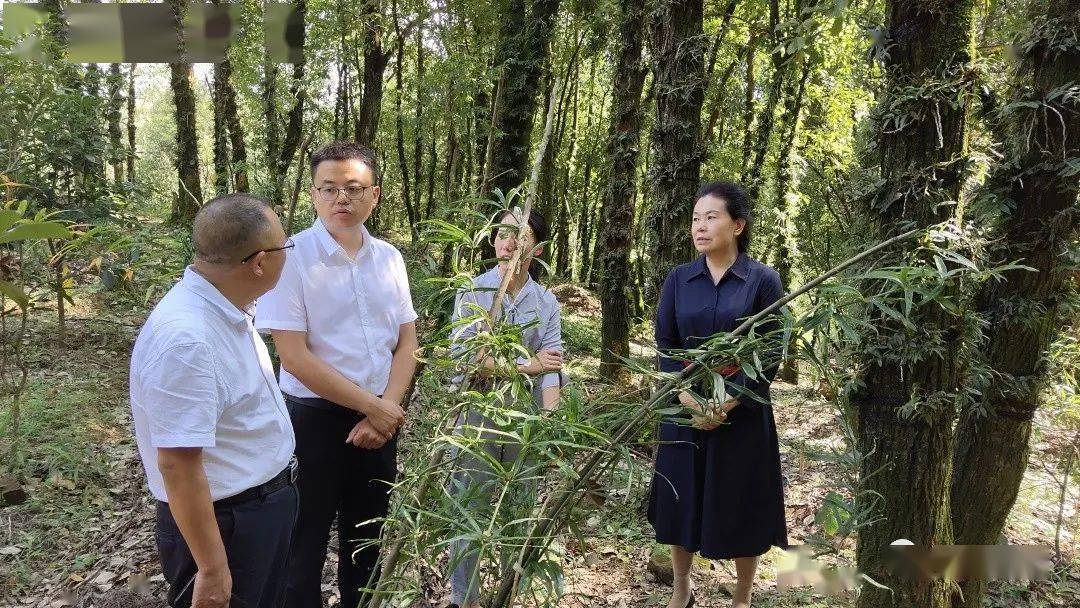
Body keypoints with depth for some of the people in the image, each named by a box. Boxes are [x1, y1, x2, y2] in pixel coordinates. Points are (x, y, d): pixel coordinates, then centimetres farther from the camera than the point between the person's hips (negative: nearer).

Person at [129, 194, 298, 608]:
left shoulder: (225, 309, 0)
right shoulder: (185, 338, -31)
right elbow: (177, 466, -30)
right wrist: (212, 571, -23)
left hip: (265, 509, 9)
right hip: (226, 524, -9)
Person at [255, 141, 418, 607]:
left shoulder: (389, 258, 2)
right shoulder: (291, 257, -13)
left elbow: (406, 343, 6)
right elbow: (294, 356, -18)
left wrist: (387, 408, -9)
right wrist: (371, 406, -14)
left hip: (381, 418, 5)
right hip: (313, 418, -5)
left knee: (367, 535, 19)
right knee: (305, 541, 10)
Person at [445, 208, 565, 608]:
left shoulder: (546, 302, 2)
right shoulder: (472, 292, -4)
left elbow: (551, 366, -8)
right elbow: (465, 353, -15)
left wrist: (550, 418, -23)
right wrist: (526, 365, -19)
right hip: (478, 413, -2)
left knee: (520, 510, 12)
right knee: (468, 509, 8)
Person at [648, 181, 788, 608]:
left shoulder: (763, 280, -6)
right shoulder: (679, 279, 2)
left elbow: (771, 353, -8)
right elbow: (664, 344, 2)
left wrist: (727, 402, -17)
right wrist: (686, 396, -13)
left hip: (744, 412, -3)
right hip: (685, 408, 3)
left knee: (741, 505, 7)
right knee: (681, 501, 12)